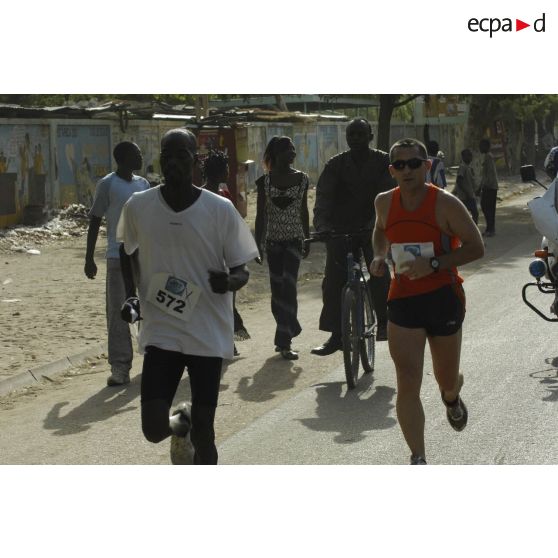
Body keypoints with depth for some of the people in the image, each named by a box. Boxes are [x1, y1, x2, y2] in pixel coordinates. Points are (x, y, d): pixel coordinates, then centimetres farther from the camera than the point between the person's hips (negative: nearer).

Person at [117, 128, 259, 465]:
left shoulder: (220, 210, -8)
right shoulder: (139, 207, -3)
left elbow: (241, 271, 0)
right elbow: (127, 251, 18)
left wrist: (230, 281, -23)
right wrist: (131, 295, 3)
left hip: (209, 335, -1)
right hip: (161, 332, 1)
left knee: (203, 431, 1)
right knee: (154, 428, -8)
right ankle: (181, 421, 29)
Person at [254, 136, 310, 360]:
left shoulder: (302, 179, 4)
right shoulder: (265, 181, 0)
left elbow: (304, 211, 11)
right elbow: (260, 214, 1)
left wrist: (307, 240, 12)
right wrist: (258, 244, -2)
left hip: (294, 240, 0)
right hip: (273, 240, 0)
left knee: (288, 285, -12)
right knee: (277, 289, 3)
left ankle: (284, 341, -11)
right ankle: (284, 337, 16)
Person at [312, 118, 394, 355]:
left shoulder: (383, 162, -1)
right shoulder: (336, 164, 2)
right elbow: (323, 196, -10)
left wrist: (376, 224, -30)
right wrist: (322, 225, -28)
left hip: (372, 228, -1)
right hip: (341, 229, 1)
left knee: (379, 273, -16)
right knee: (333, 281, -5)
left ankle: (384, 323, 5)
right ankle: (336, 336, 1)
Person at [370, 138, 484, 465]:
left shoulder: (446, 204, -12)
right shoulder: (385, 203, 1)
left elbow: (476, 248, -12)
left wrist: (434, 264, -23)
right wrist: (380, 256, 2)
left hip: (444, 297, -2)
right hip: (403, 299, 2)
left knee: (446, 377, 15)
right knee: (408, 384, -10)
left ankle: (452, 398, 55)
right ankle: (418, 460, -7)